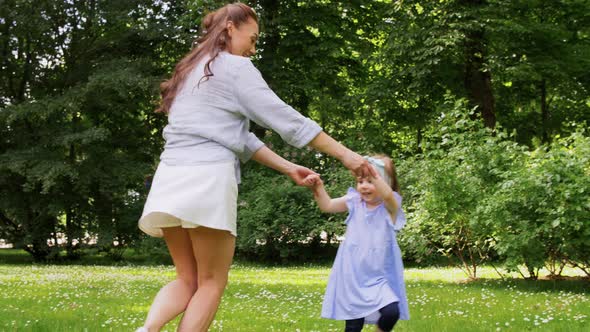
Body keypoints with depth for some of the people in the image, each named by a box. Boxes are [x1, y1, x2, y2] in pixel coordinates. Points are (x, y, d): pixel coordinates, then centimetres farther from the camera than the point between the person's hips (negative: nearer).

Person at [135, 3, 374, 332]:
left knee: (188, 279, 14)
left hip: (171, 179, 8)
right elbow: (286, 119, -4)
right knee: (212, 282, 4)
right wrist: (345, 154, 1)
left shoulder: (193, 71, 26)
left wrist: (288, 168, 20)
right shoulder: (235, 67, 0)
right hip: (207, 179, -7)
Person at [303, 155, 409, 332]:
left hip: (379, 276, -3)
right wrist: (318, 187, -13)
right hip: (353, 275, 3)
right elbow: (327, 206, 4)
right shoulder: (355, 202, 4)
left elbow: (387, 194, -31)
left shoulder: (390, 206, -8)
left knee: (391, 312, -22)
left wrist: (370, 170, -42)